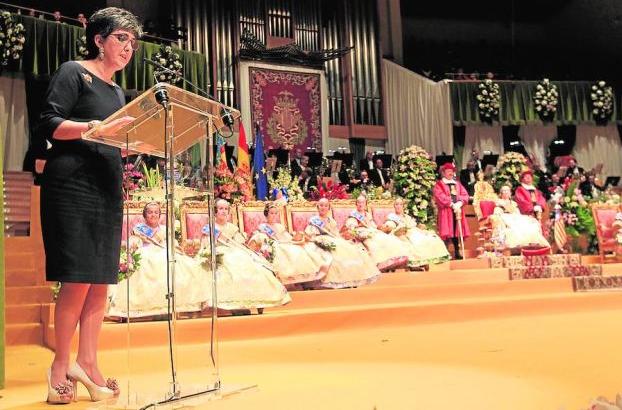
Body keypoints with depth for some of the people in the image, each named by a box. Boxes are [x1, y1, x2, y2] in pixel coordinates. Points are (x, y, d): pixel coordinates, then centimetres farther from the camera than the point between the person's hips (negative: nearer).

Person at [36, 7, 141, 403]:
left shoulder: (117, 92, 22)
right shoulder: (73, 72, 1)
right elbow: (49, 125, -10)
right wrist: (96, 128, -24)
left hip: (108, 190, 7)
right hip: (72, 187, -7)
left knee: (101, 282, 4)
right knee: (77, 281, -10)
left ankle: (87, 362, 12)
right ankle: (61, 364, 4)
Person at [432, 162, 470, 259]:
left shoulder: (457, 184, 19)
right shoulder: (439, 185, 3)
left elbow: (465, 195, 8)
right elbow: (440, 197, -12)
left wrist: (459, 203, -12)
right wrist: (452, 205, -19)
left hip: (458, 211, 5)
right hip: (445, 211, -5)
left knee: (457, 232, 5)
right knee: (447, 233, -11)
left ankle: (457, 253, 12)